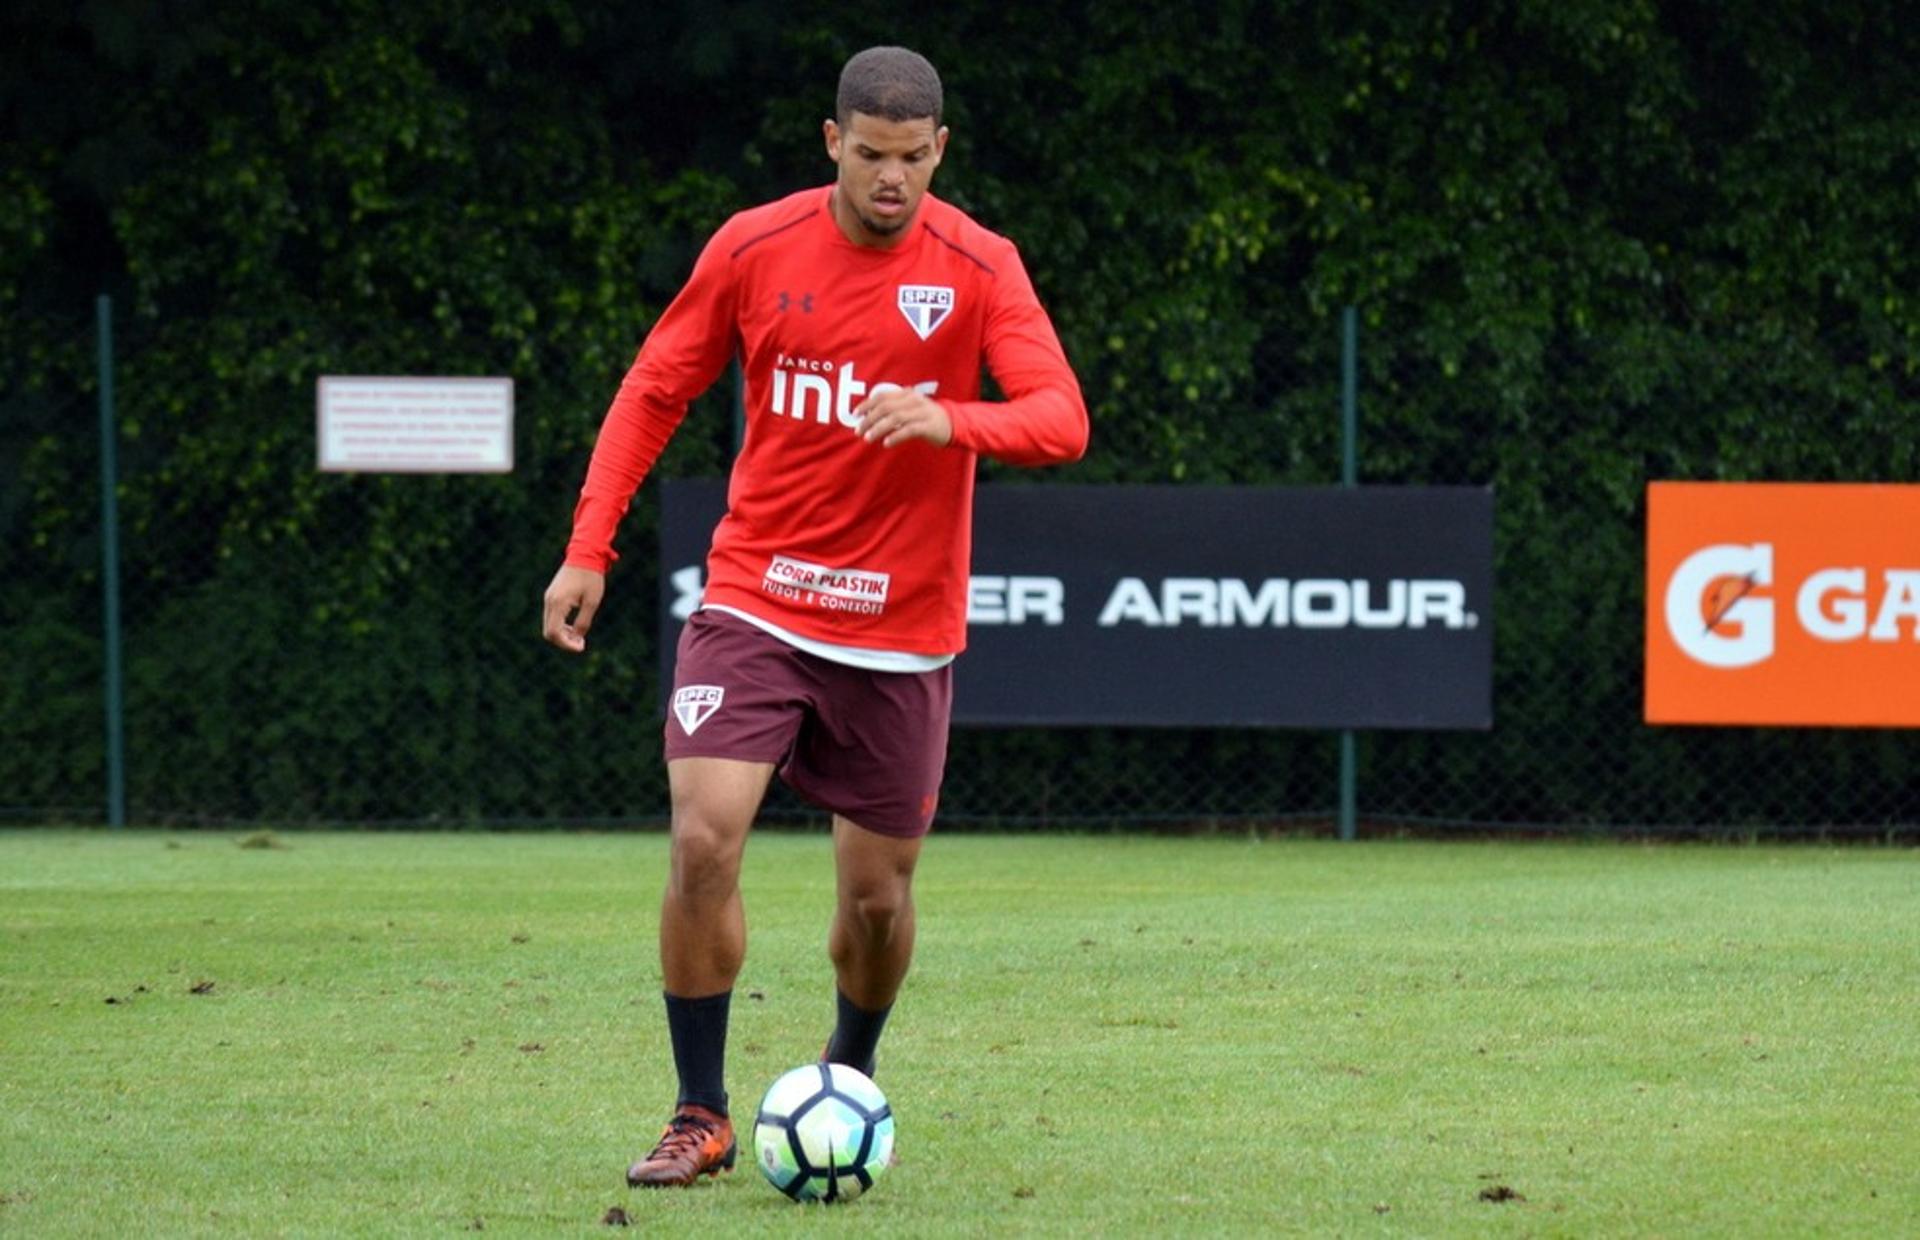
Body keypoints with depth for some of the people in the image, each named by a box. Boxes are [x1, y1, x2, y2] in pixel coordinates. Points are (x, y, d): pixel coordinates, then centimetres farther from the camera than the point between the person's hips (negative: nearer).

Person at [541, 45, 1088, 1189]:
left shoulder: (979, 268, -7)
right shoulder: (754, 249, -3)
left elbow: (1060, 419, -17)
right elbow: (654, 392, 8)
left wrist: (948, 421, -36)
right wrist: (589, 548, 0)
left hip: (900, 631, 0)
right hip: (754, 607, 0)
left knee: (878, 896, 6)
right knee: (704, 843, -16)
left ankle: (848, 1081, 36)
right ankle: (702, 1116, -3)